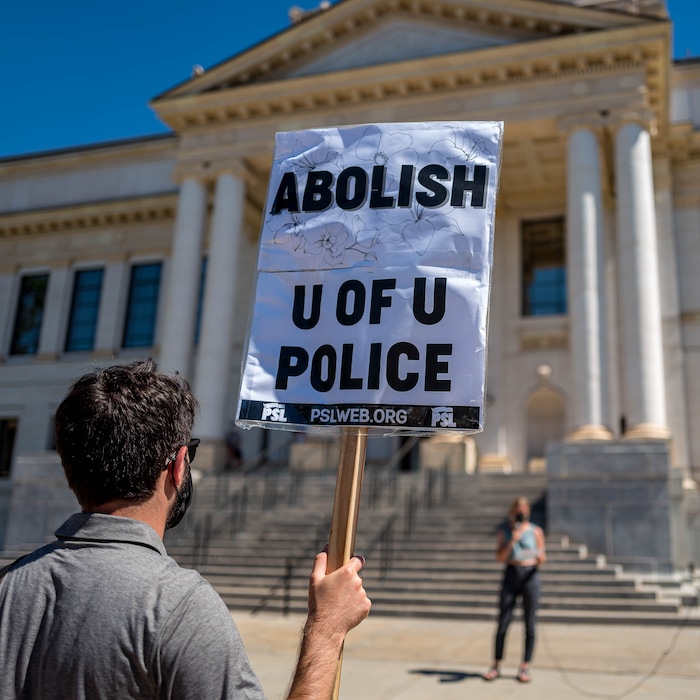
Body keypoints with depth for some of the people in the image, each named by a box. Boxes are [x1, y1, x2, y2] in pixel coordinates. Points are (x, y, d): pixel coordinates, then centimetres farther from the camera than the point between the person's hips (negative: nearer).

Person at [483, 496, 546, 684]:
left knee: (530, 624, 1)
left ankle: (525, 667, 11)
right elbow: (500, 557, -1)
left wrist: (541, 559, -18)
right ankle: (496, 666, 12)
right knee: (503, 623, 0)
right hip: (511, 575, 1)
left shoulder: (535, 531, 3)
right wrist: (512, 540, -15)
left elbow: (541, 558, 5)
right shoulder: (505, 530, 6)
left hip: (530, 576, -1)